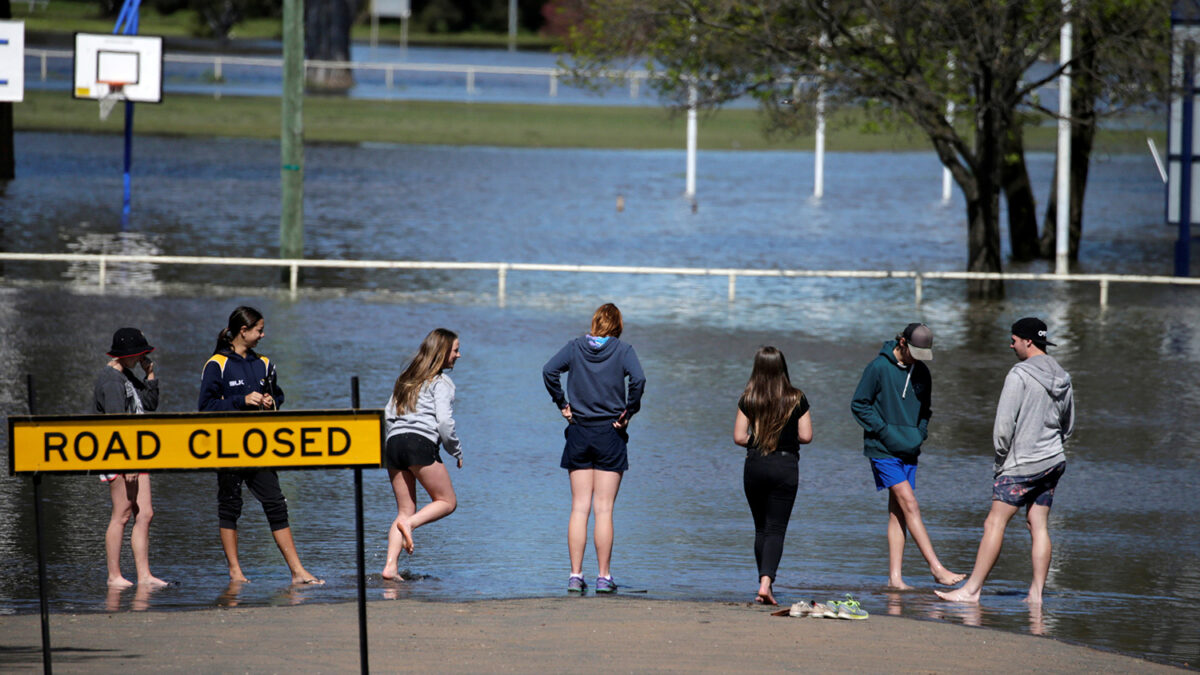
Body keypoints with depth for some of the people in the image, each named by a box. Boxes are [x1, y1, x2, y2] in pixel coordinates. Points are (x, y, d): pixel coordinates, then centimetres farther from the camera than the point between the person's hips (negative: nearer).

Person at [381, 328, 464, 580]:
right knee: (447, 502, 7)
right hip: (421, 443, -7)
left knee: (405, 510, 9)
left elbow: (389, 412, 18)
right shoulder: (441, 381, 1)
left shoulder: (407, 377, 22)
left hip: (393, 443, 7)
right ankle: (410, 523, -19)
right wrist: (457, 451, 5)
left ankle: (390, 566, -6)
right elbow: (444, 421, -8)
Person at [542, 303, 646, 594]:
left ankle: (575, 575, 0)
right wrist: (628, 412, -7)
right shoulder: (623, 351, -2)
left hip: (579, 434, 2)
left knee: (579, 508, 5)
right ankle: (603, 577, -1)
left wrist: (562, 404, 0)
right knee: (604, 509, 0)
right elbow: (638, 379, -18)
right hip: (610, 436, -2)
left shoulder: (575, 347, 4)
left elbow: (549, 371, -9)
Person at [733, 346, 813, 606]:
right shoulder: (797, 399, -4)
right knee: (776, 529, -1)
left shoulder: (748, 399, -2)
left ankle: (764, 585, 17)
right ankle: (766, 582, -19)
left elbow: (739, 437, -5)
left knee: (761, 528, 15)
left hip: (755, 465, 1)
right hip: (785, 465, -1)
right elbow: (806, 436, -4)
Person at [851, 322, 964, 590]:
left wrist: (920, 433, 3)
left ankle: (895, 577, 6)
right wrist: (885, 432, -14)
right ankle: (937, 568, -15)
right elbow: (859, 405, -7)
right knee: (910, 505, -12)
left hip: (908, 451, 6)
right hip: (882, 449, -6)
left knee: (898, 512, 5)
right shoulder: (878, 368, -10)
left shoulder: (921, 372, 8)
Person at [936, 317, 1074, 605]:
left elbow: (1004, 424, -17)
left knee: (994, 523, -5)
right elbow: (1068, 425, 20)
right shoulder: (1062, 378, 9)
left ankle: (971, 590, -6)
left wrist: (1001, 458, -4)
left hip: (1022, 464, -7)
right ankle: (1036, 594, 5)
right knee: (1038, 526, 8)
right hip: (1054, 461, 7)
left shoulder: (1020, 374, -14)